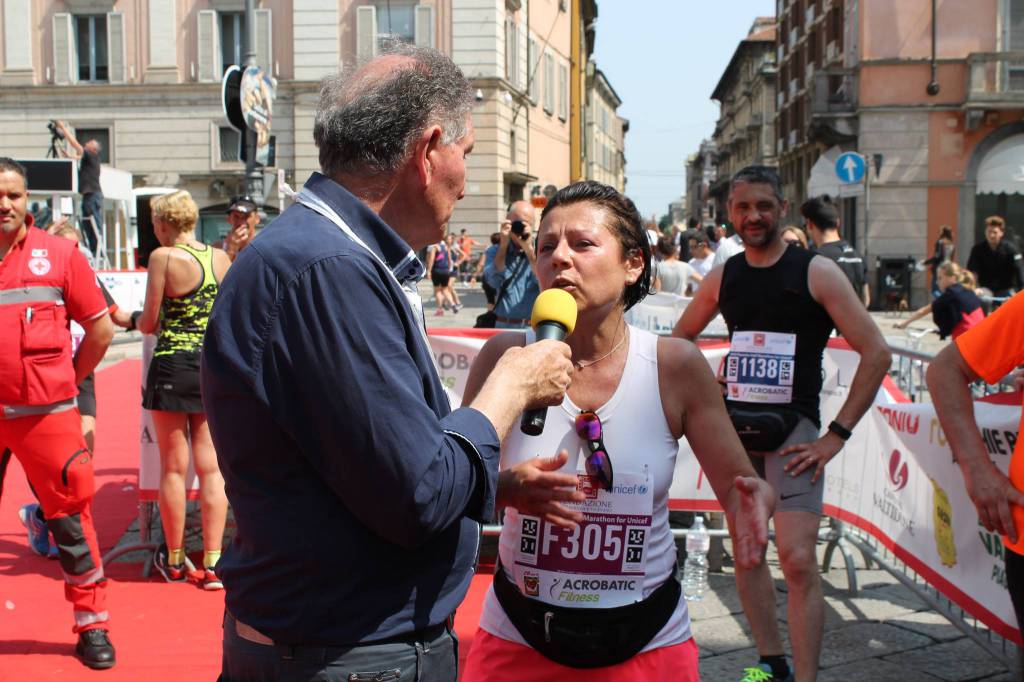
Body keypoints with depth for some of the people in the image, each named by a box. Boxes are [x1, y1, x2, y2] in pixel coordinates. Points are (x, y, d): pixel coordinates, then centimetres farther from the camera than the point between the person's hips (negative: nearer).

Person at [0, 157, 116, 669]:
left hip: (44, 412, -2)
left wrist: (66, 381, 6)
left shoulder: (58, 254, -1)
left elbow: (101, 330, 4)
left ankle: (92, 625, 17)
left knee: (70, 514, 4)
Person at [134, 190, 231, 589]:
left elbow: (150, 323, -6)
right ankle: (213, 563, 5)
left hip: (172, 366, -4)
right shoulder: (221, 258, 5)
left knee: (173, 467, 6)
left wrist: (136, 318, 16)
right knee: (211, 467, 6)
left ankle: (174, 561, 17)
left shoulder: (164, 257, -9)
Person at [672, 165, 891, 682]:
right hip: (734, 427, 5)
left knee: (798, 560, -15)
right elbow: (679, 339, 22)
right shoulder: (722, 277, 6)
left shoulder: (816, 272, -8)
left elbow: (875, 353, -10)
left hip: (792, 429, -5)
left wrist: (837, 434, -13)